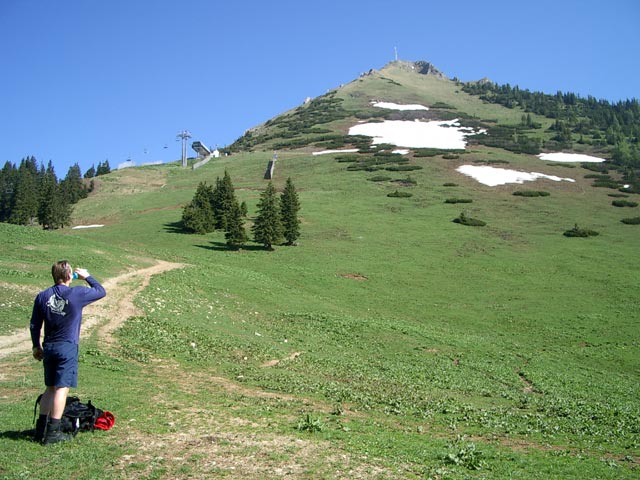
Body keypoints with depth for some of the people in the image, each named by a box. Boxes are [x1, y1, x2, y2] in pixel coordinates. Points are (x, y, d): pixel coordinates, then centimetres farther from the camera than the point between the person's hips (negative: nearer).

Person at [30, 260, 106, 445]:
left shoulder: (42, 296, 4)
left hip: (48, 347, 6)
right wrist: (87, 276, 19)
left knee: (50, 388, 16)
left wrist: (36, 346, 20)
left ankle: (41, 429, 18)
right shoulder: (77, 294, -9)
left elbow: (34, 325, 9)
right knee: (62, 388, -2)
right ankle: (53, 432, -3)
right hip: (67, 348, -5)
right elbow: (101, 291, 7)